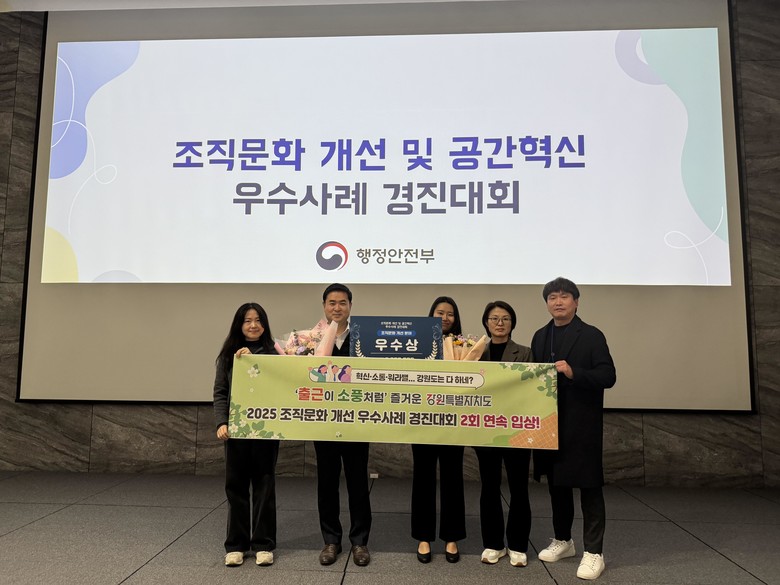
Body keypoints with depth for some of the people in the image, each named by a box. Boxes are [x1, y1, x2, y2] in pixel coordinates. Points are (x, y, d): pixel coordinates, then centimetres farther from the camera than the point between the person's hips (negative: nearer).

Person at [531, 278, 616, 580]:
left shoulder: (592, 336, -5)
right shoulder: (540, 337, 11)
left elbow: (608, 376, -12)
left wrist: (573, 372, -24)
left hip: (582, 424, -5)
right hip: (550, 423, 5)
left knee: (588, 486, 3)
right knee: (557, 483, 15)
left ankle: (593, 552, 14)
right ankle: (563, 540, 31)